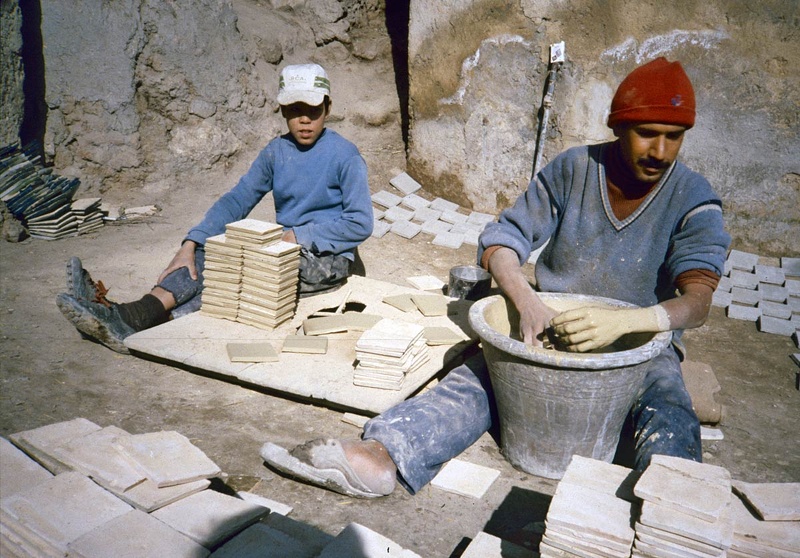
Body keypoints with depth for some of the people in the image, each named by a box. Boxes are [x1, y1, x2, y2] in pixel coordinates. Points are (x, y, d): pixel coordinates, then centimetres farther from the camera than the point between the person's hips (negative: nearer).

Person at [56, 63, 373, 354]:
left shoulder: (344, 156, -10)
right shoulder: (276, 152, 6)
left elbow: (360, 224, -13)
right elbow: (236, 200, -1)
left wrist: (297, 236, -19)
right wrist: (189, 245, -14)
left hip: (328, 260, -5)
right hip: (284, 247, 6)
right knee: (207, 253, -18)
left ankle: (136, 320, -35)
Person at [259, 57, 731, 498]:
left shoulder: (693, 200, -8)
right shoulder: (572, 169, -5)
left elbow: (699, 300, -20)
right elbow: (502, 241, -7)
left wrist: (624, 321, -42)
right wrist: (528, 303, -29)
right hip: (549, 325, 0)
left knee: (672, 423, -32)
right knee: (476, 379, -26)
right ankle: (380, 455, -45)